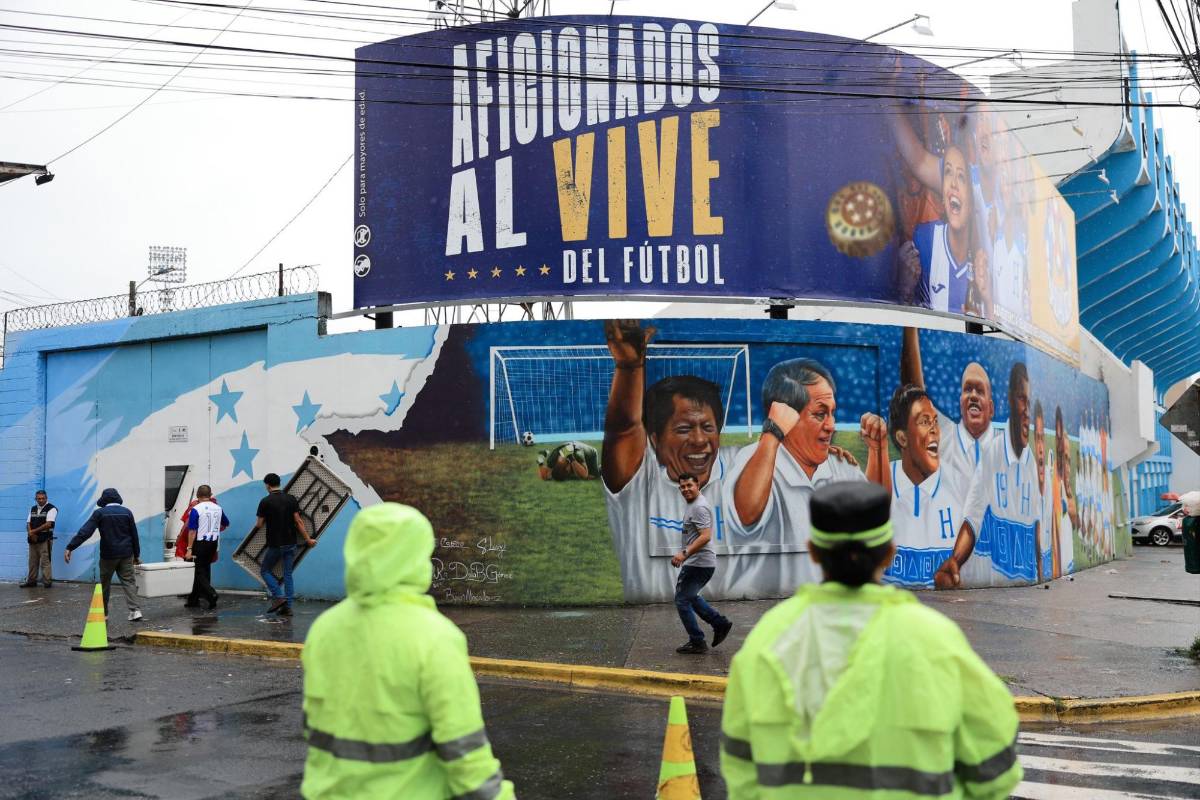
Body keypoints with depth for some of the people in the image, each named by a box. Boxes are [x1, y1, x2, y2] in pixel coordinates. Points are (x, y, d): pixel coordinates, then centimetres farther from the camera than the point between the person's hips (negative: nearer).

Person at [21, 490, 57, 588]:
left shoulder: (51, 509, -5)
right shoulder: (32, 509, 16)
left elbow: (48, 524, -14)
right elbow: (28, 523, 12)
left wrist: (34, 531, -10)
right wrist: (30, 533, -9)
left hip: (45, 539, -6)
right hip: (33, 539, 6)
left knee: (45, 561, -8)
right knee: (32, 561, 10)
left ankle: (47, 582, -5)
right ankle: (31, 581, 17)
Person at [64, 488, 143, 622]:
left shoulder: (100, 513, -5)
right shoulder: (127, 512, 4)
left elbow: (85, 532, -14)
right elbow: (134, 535, 6)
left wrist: (70, 547, -15)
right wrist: (137, 555, 14)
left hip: (108, 555, -2)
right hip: (126, 554, 2)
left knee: (104, 584, 12)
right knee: (128, 582, 3)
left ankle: (103, 613, 19)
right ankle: (135, 610, -12)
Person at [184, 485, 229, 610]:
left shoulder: (196, 509, -13)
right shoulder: (218, 508, 4)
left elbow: (192, 531, -15)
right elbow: (226, 524, 19)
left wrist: (189, 549, -13)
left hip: (200, 543, -5)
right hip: (213, 542, 5)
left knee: (199, 572, 1)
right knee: (205, 569, 13)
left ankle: (211, 593, -20)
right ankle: (194, 599, 19)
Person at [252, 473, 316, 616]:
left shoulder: (265, 501, -9)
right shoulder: (291, 499, 1)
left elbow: (259, 524, -4)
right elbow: (298, 521, -2)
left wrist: (256, 524, 20)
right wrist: (308, 539, 2)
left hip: (275, 544, -4)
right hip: (291, 544, 4)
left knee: (266, 571, 13)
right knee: (288, 574, 10)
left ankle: (278, 597, -5)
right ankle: (288, 606, 6)